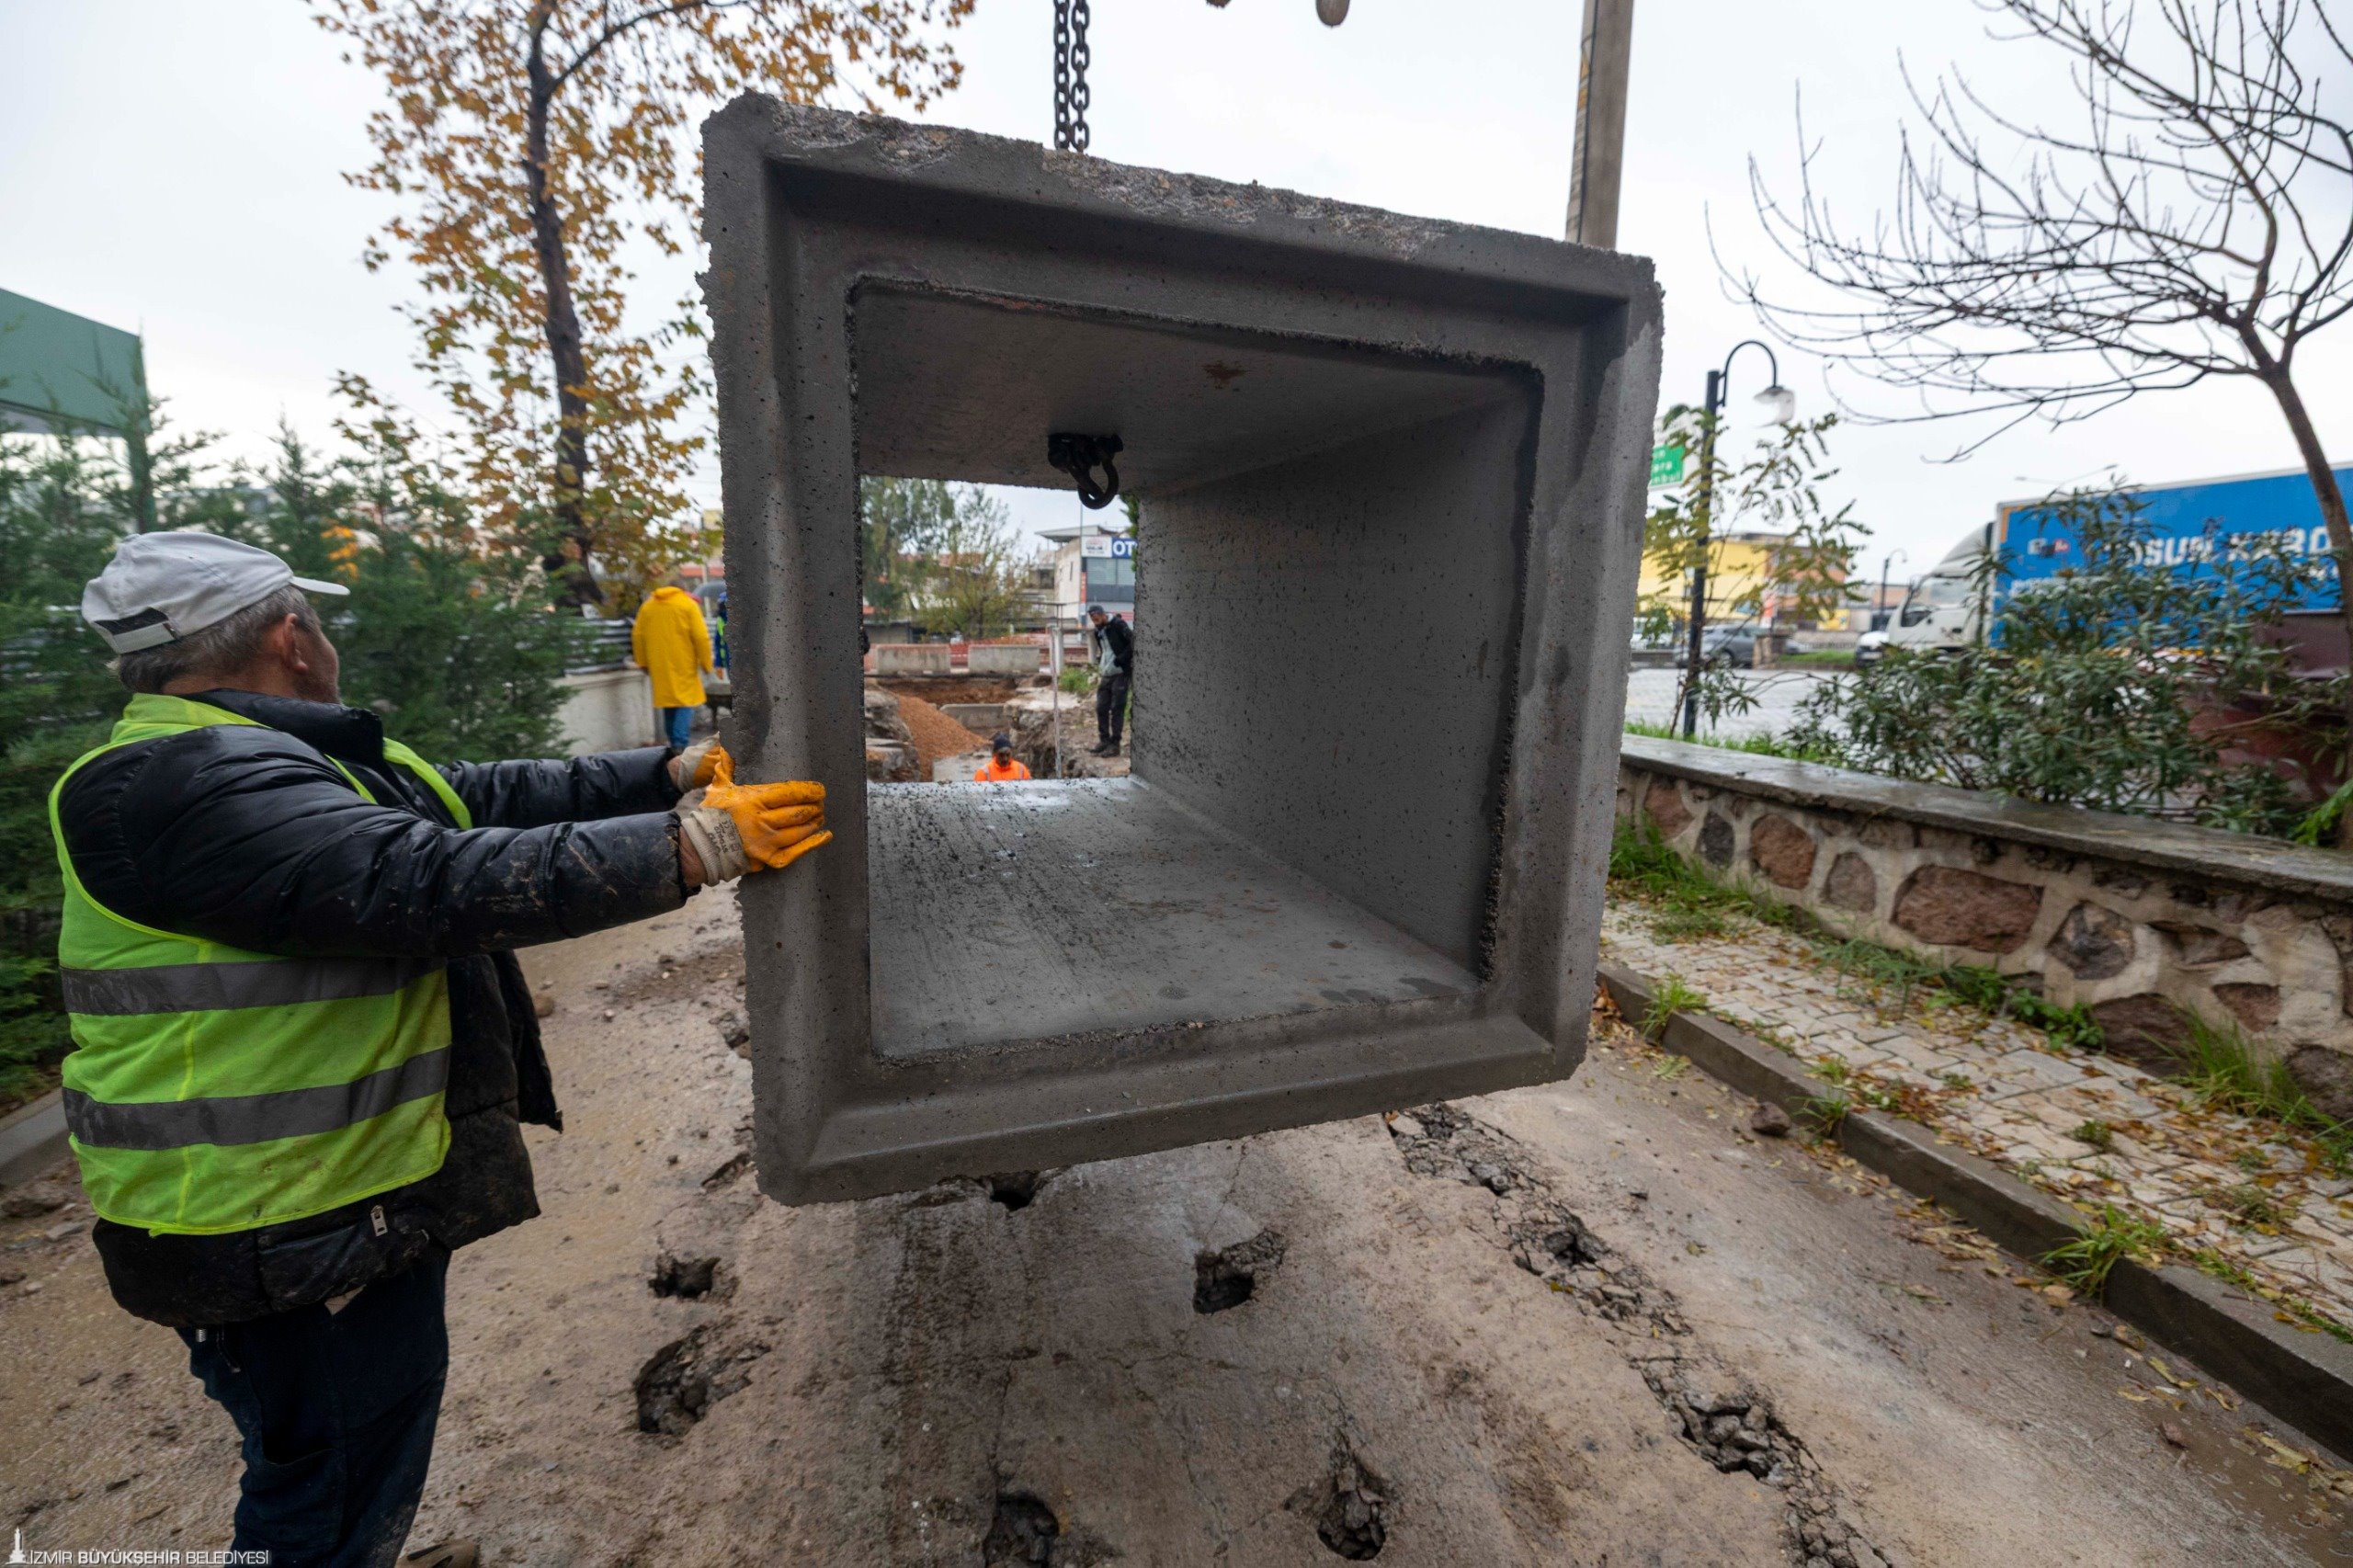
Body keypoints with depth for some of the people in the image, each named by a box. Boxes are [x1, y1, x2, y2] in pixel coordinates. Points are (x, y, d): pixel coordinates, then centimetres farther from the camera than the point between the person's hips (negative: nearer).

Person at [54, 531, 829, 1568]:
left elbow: (486, 797, 8)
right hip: (287, 1237, -10)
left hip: (358, 1189, 10)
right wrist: (695, 846, -35)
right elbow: (430, 884, -37)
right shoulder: (185, 789, -25)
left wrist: (668, 775, 5)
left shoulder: (279, 759, 9)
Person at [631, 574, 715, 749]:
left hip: (660, 666, 5)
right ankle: (680, 744, -18)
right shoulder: (688, 604, -1)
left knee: (668, 704, 15)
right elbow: (701, 636, -8)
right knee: (685, 704, -4)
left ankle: (674, 744, 21)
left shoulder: (647, 606, 12)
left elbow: (638, 636, 10)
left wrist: (643, 662, 16)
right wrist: (706, 664, -3)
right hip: (684, 665, -5)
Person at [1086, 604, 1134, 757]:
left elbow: (1133, 642, -13)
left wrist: (1121, 660, -18)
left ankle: (1114, 744, 0)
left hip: (1120, 674, -7)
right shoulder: (1097, 631, 14)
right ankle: (1104, 740, 17)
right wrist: (1100, 664, 9)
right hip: (1105, 675, 7)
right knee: (1101, 708, 6)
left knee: (1117, 709, -4)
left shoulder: (1118, 625, -8)